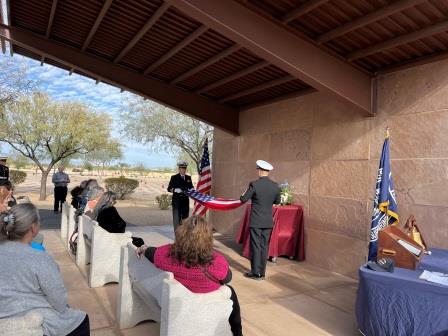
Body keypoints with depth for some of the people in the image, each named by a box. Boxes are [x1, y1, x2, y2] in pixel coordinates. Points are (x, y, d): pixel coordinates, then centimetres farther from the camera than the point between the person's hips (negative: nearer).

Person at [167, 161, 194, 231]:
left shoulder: (188, 178, 12)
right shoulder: (174, 177, 1)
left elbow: (191, 187, 18)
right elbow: (169, 189, -1)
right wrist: (175, 190, -19)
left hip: (185, 200, 4)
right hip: (177, 201, -4)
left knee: (185, 218, 9)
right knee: (177, 218, -5)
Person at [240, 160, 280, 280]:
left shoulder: (254, 184, -15)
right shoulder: (276, 186, -1)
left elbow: (243, 199, -9)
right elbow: (277, 201, 12)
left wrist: (246, 191, 11)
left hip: (256, 222, -4)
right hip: (268, 222, 4)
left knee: (256, 246, 5)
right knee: (264, 246, 12)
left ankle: (255, 273, 11)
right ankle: (262, 272, 21)